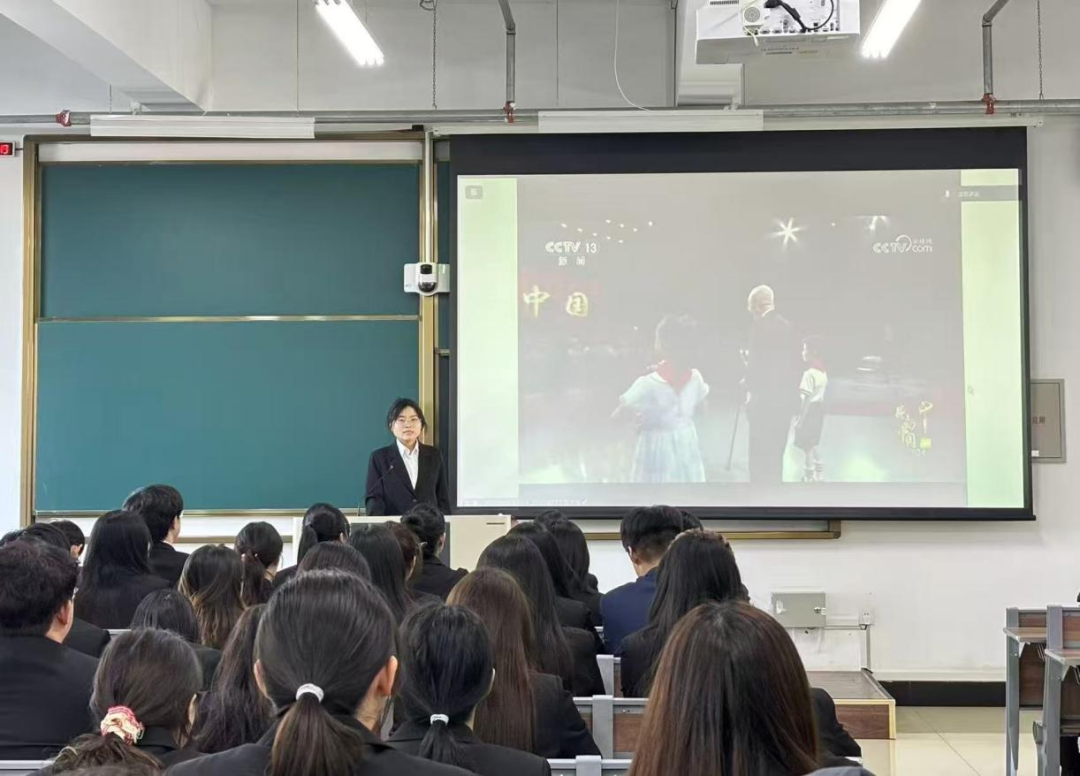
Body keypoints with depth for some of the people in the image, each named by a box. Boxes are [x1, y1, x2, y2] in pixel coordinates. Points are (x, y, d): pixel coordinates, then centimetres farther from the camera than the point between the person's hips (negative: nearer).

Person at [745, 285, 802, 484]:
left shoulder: (761, 326, -12)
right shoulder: (786, 325, 12)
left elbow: (758, 364, -16)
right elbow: (792, 364, 14)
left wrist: (752, 393, -7)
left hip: (766, 401, -8)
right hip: (785, 400, 8)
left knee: (760, 458, -5)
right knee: (774, 456, 14)